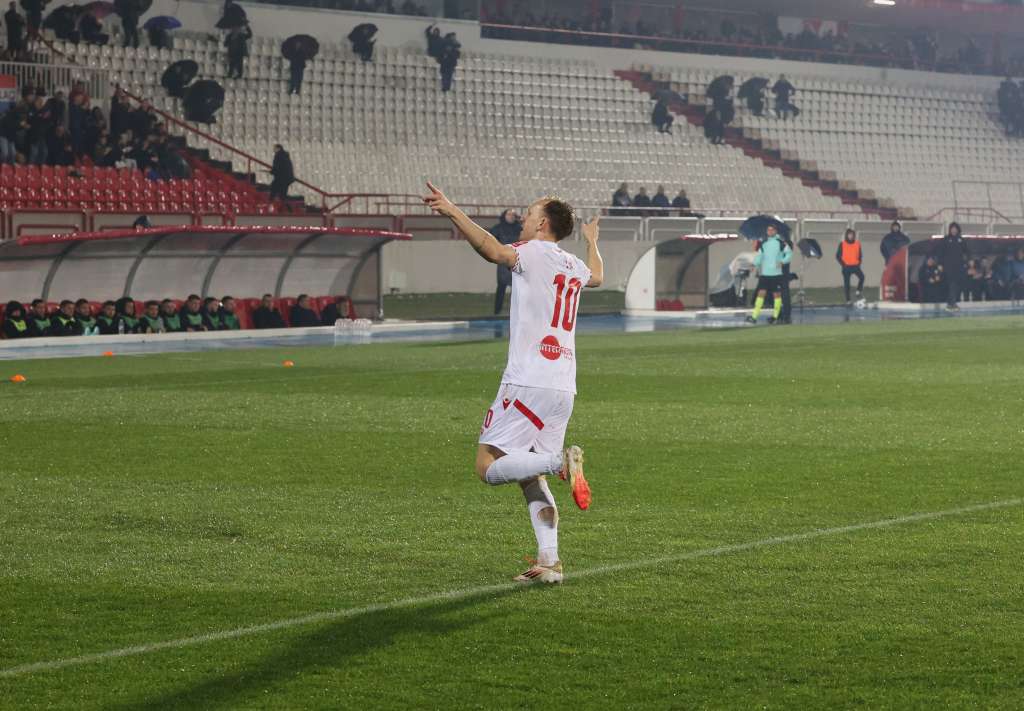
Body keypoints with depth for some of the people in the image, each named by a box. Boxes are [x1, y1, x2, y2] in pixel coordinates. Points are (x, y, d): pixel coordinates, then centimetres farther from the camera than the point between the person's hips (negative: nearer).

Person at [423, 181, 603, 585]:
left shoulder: (533, 252, -4)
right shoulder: (573, 265, 18)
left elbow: (493, 251, -26)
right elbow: (596, 276, 43)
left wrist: (452, 211, -31)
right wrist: (592, 241, 63)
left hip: (528, 382, -8)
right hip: (564, 388, 8)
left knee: (489, 467, -7)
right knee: (531, 479, 12)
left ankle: (561, 462, -25)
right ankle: (549, 562, 1)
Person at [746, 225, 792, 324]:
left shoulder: (780, 243, -1)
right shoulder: (763, 243, 10)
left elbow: (789, 253, 1)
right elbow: (759, 255, 14)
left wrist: (783, 261, -12)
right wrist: (756, 264, 0)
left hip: (776, 273, -3)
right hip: (764, 273, 3)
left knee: (777, 294, 2)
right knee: (761, 293, -4)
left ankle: (775, 316, 14)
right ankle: (754, 316, -8)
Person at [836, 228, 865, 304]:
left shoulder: (857, 243, 5)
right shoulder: (842, 244, -1)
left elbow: (860, 255, 16)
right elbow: (838, 256, 1)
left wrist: (859, 262, 2)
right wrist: (843, 264, -8)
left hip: (855, 266, 1)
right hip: (846, 266, -1)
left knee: (861, 277, -24)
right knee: (846, 283, 1)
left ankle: (858, 291, -10)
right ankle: (848, 300, 6)